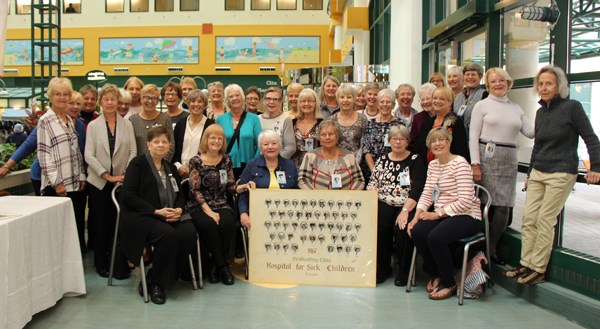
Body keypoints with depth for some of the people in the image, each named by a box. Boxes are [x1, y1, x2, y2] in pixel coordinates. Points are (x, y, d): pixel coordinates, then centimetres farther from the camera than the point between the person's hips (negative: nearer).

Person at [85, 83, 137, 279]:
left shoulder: (127, 125, 7)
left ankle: (121, 265, 7)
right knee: (101, 224, 7)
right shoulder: (93, 126, 4)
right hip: (99, 182, 0)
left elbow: (133, 152, 3)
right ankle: (101, 264, 20)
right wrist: (108, 175, -12)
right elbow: (89, 156, -4)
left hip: (122, 182, 0)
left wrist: (125, 175, -9)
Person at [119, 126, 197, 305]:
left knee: (189, 233, -24)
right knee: (168, 235, -33)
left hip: (169, 215, 6)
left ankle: (164, 278, -8)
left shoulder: (171, 167, 19)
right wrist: (156, 211, -17)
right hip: (140, 216, -6)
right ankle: (154, 283, -12)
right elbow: (128, 196, -10)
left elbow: (180, 195, 19)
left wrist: (179, 209, -5)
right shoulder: (138, 163, 0)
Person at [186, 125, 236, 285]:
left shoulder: (226, 159, 11)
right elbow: (195, 191, -6)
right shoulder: (196, 161, -1)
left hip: (221, 206, 3)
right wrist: (209, 212, -16)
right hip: (200, 206, -3)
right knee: (208, 224, -34)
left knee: (228, 223, -30)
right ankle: (222, 265, -15)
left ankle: (217, 265, -11)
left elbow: (230, 186, 12)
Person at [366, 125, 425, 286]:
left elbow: (417, 189, -8)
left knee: (402, 227, -32)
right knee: (377, 224, -29)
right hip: (385, 205, 3)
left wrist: (405, 210, -20)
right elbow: (372, 182, 15)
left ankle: (403, 271, -9)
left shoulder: (415, 160, 4)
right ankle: (383, 267, -8)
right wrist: (373, 190, -10)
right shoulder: (382, 160, 16)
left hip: (407, 206, -2)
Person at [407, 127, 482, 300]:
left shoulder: (460, 163, -12)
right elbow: (427, 194, 8)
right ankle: (435, 275, 6)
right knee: (416, 232, -20)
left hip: (466, 216, -6)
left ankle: (449, 283, -4)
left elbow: (466, 200, -19)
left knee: (435, 237, -30)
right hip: (442, 215, 7)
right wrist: (417, 216, -8)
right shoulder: (433, 165, 12)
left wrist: (437, 214, -17)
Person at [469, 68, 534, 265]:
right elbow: (473, 136, -3)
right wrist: (475, 164, -11)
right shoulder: (482, 105, 4)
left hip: (509, 160, 4)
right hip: (487, 158, -4)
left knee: (504, 206, 1)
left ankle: (491, 248, 13)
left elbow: (530, 132, 11)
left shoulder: (516, 109, 17)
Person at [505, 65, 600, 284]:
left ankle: (538, 269, 2)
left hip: (561, 174, -7)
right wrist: (530, 174, 20)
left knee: (545, 220, -6)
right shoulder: (541, 112, 12)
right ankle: (525, 264, 10)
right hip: (538, 173, 7)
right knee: (528, 219, 2)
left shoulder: (572, 107, -7)